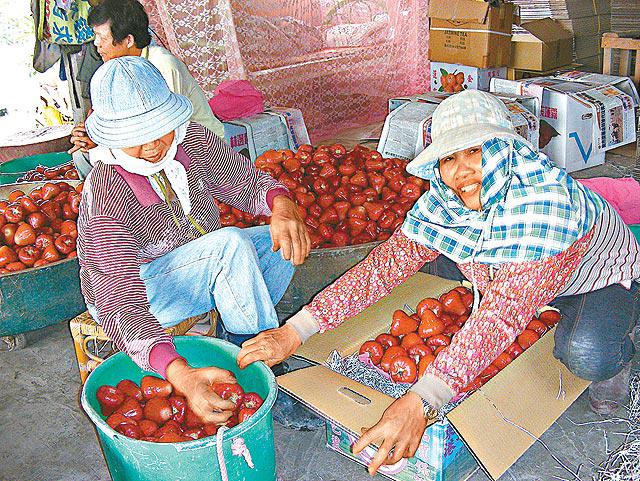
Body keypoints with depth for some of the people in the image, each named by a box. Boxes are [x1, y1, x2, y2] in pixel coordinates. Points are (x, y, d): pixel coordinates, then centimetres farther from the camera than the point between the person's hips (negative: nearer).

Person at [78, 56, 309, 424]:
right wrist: (181, 375, -53)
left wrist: (282, 206, -28)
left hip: (198, 267, 7)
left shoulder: (192, 140, -15)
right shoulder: (106, 196, -32)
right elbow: (121, 307, -38)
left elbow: (248, 181, -3)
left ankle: (239, 339, -6)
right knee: (230, 243, -31)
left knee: (283, 240, -11)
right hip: (130, 292, -7)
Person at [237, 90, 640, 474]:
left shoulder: (545, 199, -39)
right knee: (441, 256, -6)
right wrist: (294, 331, -32)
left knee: (586, 354, -37)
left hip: (607, 281, -6)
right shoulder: (445, 200, -18)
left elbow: (504, 311, -48)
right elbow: (386, 264, -22)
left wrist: (421, 401, -58)